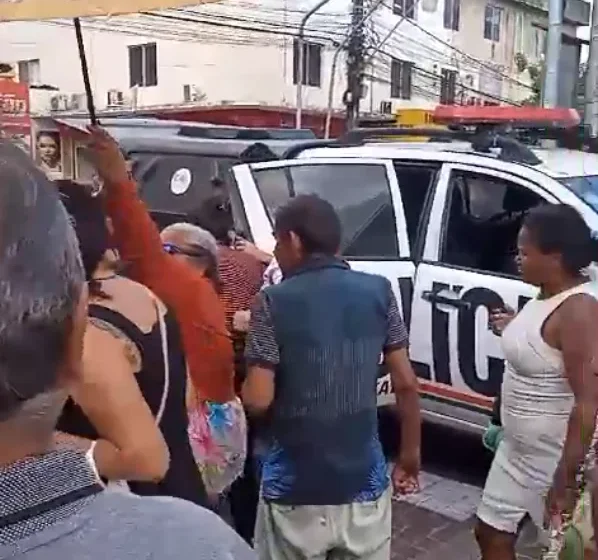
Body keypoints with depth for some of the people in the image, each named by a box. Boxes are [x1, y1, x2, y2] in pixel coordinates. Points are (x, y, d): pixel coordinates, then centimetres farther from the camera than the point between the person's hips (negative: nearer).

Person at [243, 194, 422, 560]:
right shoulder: (379, 292, -2)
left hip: (295, 490, -3)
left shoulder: (274, 302, -11)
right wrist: (411, 454, 12)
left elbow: (258, 400, -14)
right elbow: (406, 384, 0)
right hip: (364, 484, 3)